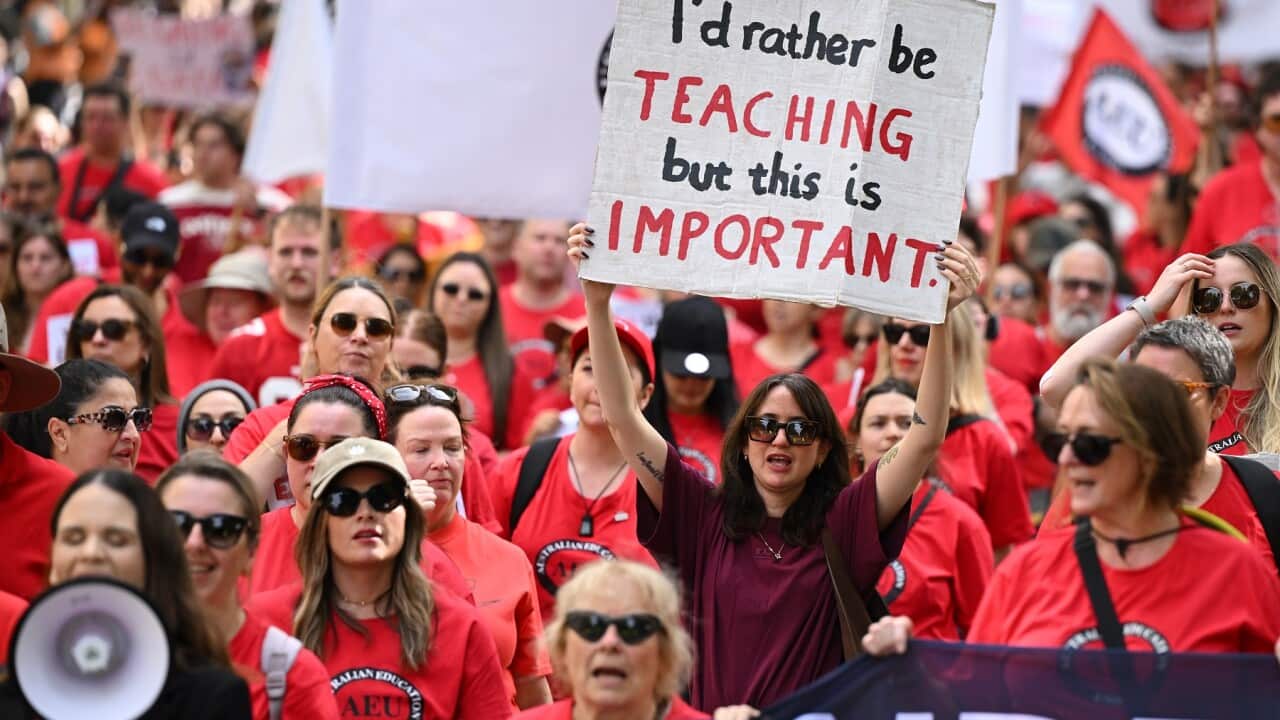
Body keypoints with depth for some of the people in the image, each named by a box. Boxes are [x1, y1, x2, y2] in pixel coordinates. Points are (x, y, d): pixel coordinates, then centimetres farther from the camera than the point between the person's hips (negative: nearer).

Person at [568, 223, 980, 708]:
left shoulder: (841, 525, 5)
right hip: (713, 710, 0)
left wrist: (941, 317, -12)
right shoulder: (706, 518, 8)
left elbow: (926, 439, -3)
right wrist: (597, 301, -5)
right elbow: (623, 418, 3)